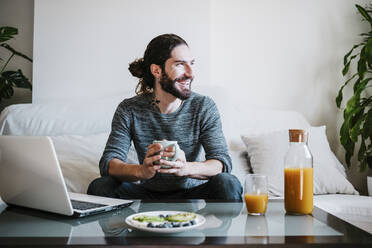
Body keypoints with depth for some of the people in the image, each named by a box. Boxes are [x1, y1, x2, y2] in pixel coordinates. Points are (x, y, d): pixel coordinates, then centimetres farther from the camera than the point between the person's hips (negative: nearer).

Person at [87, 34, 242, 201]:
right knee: (100, 186, -24)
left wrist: (186, 168, -39)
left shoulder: (204, 107, -6)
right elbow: (108, 163, -15)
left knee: (228, 184, -30)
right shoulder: (128, 110, -6)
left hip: (192, 194, -1)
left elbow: (223, 163, -16)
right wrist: (141, 171, -39)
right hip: (147, 195, 1)